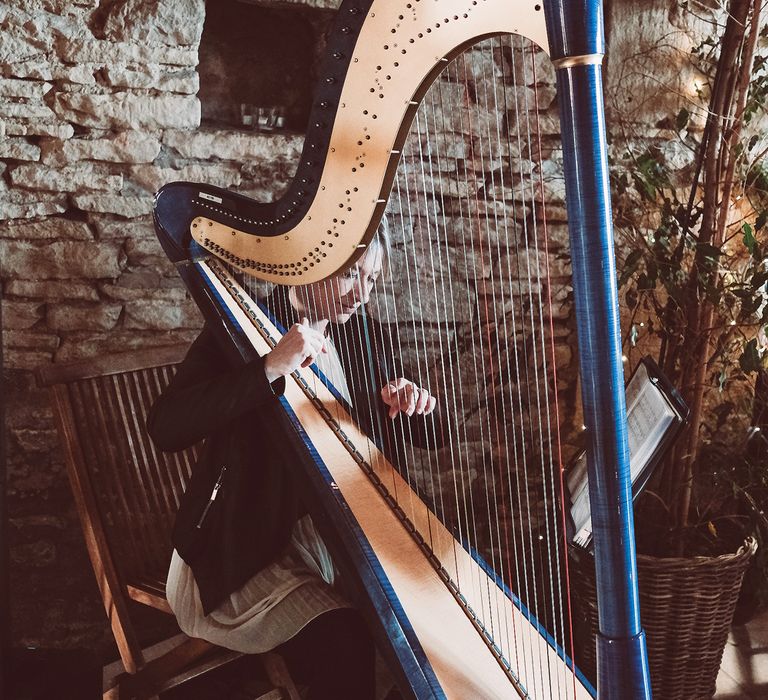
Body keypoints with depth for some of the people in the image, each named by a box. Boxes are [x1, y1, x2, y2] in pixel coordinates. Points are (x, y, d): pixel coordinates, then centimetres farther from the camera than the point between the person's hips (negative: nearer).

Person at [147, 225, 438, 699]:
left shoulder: (351, 338, 6)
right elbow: (166, 429, -24)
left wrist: (406, 403, -16)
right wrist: (270, 369, -32)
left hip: (336, 541, 6)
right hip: (242, 557, -5)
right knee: (345, 642, -24)